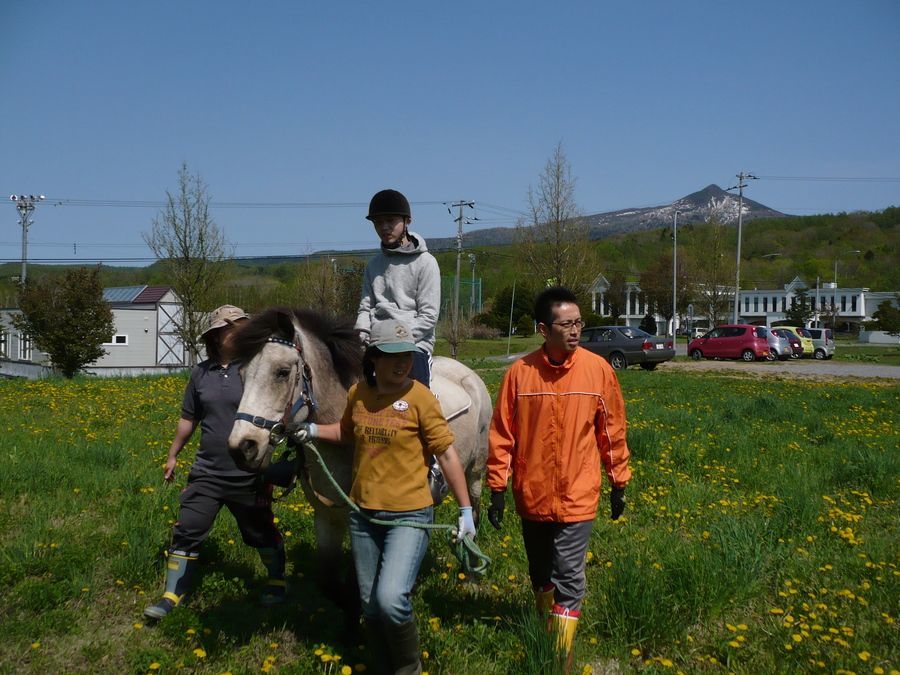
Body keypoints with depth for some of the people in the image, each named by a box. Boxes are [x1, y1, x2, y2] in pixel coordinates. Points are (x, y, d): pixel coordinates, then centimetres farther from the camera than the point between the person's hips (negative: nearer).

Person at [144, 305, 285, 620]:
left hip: (249, 475, -3)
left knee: (262, 533, 13)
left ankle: (276, 583, 35)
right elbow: (188, 418, 15)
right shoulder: (201, 372, 3)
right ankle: (171, 596, 15)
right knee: (186, 532, 3)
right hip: (207, 472, 3)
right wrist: (173, 455, 20)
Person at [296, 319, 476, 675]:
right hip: (362, 515, 5)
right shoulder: (358, 393, 0)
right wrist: (313, 429, 5)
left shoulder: (419, 397, -14)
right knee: (370, 605, 14)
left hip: (408, 515, -5)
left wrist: (466, 510, -8)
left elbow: (447, 454, -9)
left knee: (391, 598, -20)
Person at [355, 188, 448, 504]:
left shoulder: (425, 262, -2)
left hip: (414, 343, -6)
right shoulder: (374, 263, 17)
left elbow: (428, 315, -7)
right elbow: (366, 306, 16)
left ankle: (433, 466, -11)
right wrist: (363, 333, -4)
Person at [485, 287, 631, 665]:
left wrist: (619, 483, 8)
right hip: (532, 496, 2)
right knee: (540, 577, 19)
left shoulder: (598, 370, -6)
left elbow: (612, 431, 3)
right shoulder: (520, 372, -7)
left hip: (577, 497, -1)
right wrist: (497, 488, -1)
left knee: (568, 579, -3)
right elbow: (502, 435, -2)